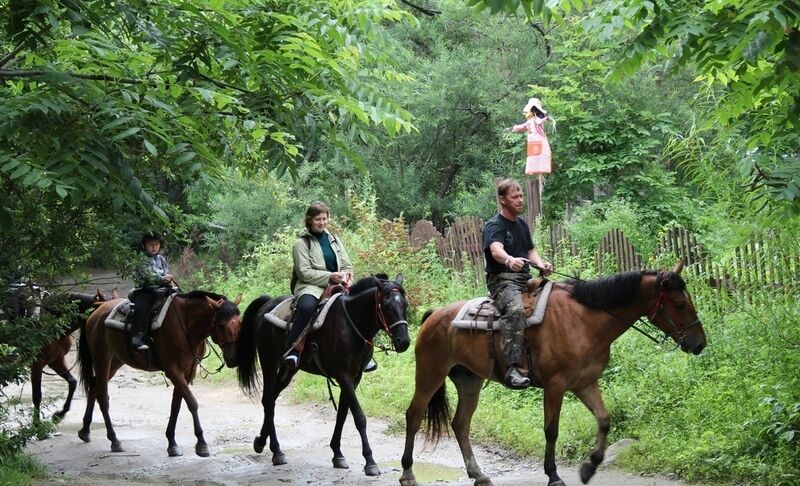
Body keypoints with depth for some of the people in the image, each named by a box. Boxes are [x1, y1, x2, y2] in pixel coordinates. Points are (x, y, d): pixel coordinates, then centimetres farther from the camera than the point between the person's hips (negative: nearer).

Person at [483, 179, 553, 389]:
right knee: (515, 309, -38)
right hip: (502, 280, -9)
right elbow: (496, 250, -26)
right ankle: (511, 369, -46)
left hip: (525, 279, 9)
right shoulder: (494, 225, -6)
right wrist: (509, 260, -49)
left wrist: (541, 264, 2)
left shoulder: (522, 224, 21)